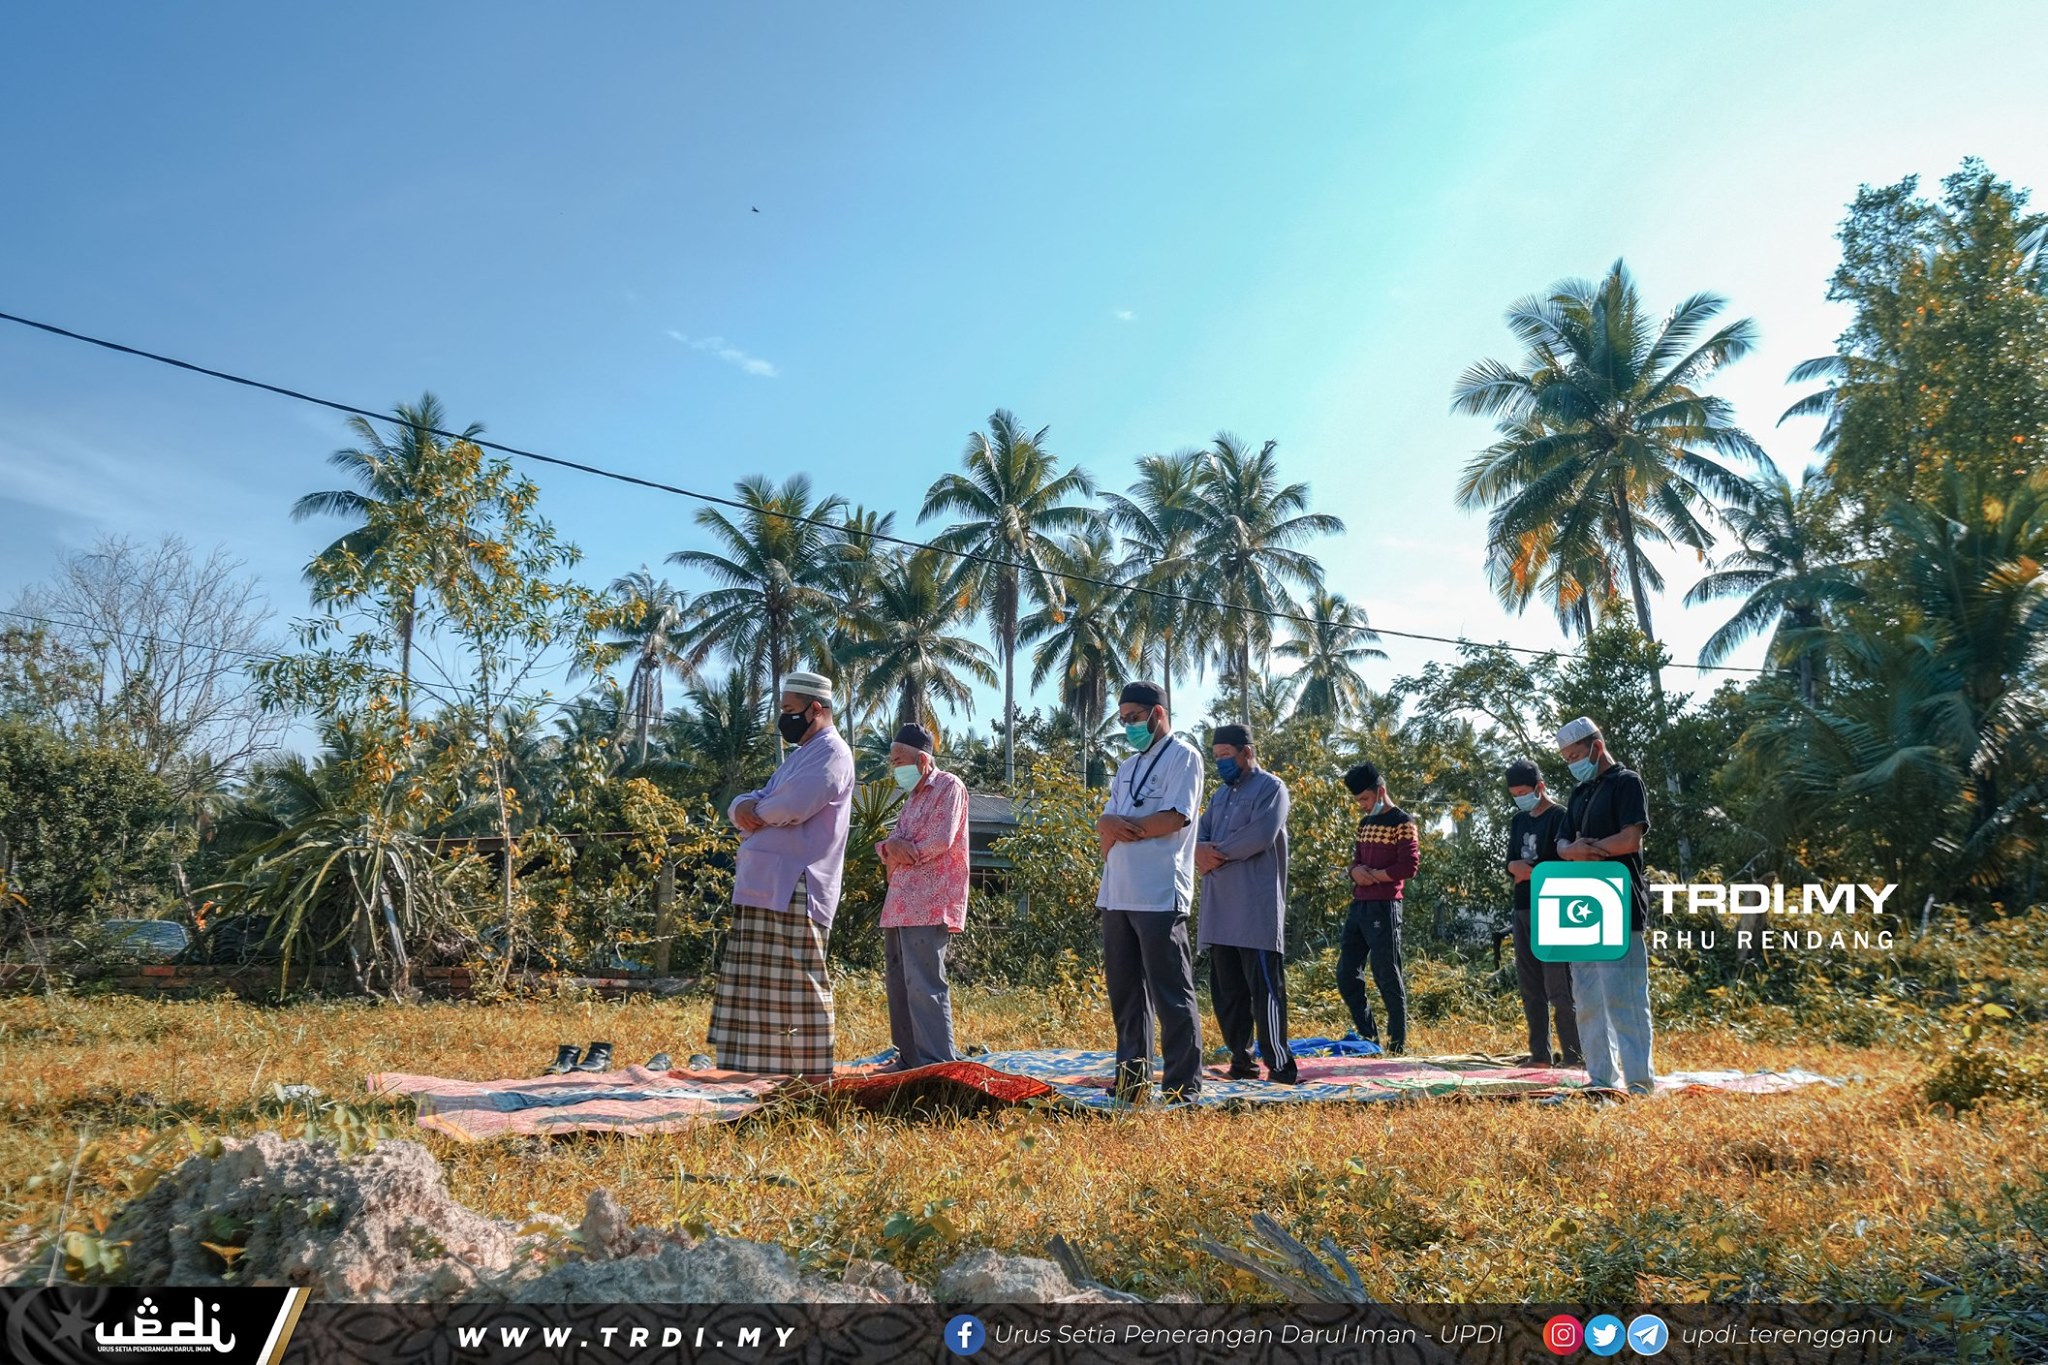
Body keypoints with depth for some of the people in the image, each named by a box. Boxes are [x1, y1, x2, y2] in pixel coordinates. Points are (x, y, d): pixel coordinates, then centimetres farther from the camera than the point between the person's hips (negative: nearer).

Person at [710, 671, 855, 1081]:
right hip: (765, 886, 10)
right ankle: (770, 1069, 18)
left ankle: (814, 1077, -2)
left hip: (794, 889, -10)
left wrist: (755, 815, -2)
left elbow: (792, 806, -22)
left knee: (796, 982, -7)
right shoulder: (800, 754, 25)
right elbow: (749, 801, 22)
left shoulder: (830, 752, -7)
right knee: (761, 984, 11)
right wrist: (743, 807, -3)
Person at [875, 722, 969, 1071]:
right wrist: (889, 847, -5)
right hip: (900, 905, 9)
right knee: (899, 984, 12)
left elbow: (941, 840, -15)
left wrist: (904, 851, -1)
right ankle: (909, 1059, 20)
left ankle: (937, 1065, -13)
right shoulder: (913, 796, 24)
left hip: (929, 904, -9)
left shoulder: (948, 786, -3)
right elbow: (893, 845, 18)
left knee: (923, 984, -14)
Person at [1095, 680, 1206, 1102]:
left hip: (1159, 895, -8)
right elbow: (1105, 829, 15)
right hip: (1117, 894, 8)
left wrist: (1121, 826, -3)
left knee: (1171, 995, -4)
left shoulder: (1182, 756, -1)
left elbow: (1174, 818, -14)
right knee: (1124, 992, 11)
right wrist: (1110, 828, -9)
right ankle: (1131, 1079, 19)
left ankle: (1182, 1087, 0)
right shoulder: (1127, 767, 22)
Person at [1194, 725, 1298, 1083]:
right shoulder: (1221, 794, 22)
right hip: (1220, 910, 8)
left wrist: (1216, 855, -7)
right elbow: (1200, 832, 14)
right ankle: (1240, 1059, 17)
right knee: (1226, 989, 9)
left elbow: (1259, 836, -17)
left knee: (1264, 986, -8)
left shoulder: (1270, 788, -3)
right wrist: (1201, 850, -10)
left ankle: (1279, 1064, -5)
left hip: (1256, 909, -8)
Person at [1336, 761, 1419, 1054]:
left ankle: (1398, 1044, 6)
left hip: (1383, 908, -8)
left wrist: (1372, 874, -7)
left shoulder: (1402, 822, -6)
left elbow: (1409, 866, -14)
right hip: (1358, 907, 8)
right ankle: (1367, 1036, 19)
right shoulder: (1365, 823, 18)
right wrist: (1356, 871, -2)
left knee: (1387, 977, -4)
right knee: (1346, 974, 8)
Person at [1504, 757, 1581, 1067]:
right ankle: (1540, 1054, 14)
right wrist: (1519, 867, -9)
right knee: (1530, 987, 8)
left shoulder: (1560, 817, -5)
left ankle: (1575, 1058, -6)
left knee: (1558, 988, -9)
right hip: (1522, 910, 7)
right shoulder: (1519, 821, 17)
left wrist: (1528, 871, -5)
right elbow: (1510, 864, 12)